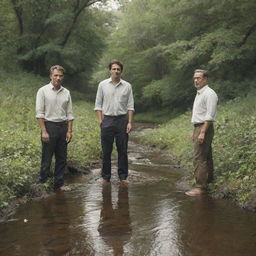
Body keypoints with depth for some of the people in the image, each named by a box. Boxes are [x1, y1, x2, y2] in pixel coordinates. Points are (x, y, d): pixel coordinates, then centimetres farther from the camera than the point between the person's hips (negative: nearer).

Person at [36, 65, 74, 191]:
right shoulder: (43, 91, -4)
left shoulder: (66, 92, 9)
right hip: (49, 125, -5)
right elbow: (39, 113, -8)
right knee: (47, 157, -1)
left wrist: (69, 131, 3)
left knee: (62, 158, 8)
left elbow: (69, 113, 11)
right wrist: (44, 131, -14)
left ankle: (59, 183, 18)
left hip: (63, 126, 5)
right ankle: (43, 183, 10)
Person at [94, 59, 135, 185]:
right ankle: (106, 177, 12)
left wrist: (129, 122, -3)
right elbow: (98, 105, 6)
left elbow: (130, 106, 5)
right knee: (106, 151, 3)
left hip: (122, 120, 1)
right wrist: (100, 121, -3)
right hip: (107, 120, 0)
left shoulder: (127, 86, 5)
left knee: (122, 150, 3)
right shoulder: (103, 85, 4)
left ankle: (123, 176, 12)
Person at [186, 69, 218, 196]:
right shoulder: (199, 94, 17)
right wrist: (195, 132, 19)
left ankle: (200, 187, -9)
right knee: (206, 157, 17)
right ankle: (208, 180, 28)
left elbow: (209, 116, -20)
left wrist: (202, 132, -24)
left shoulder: (209, 94, -14)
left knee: (199, 158, -12)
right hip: (199, 128, 10)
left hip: (205, 128, -10)